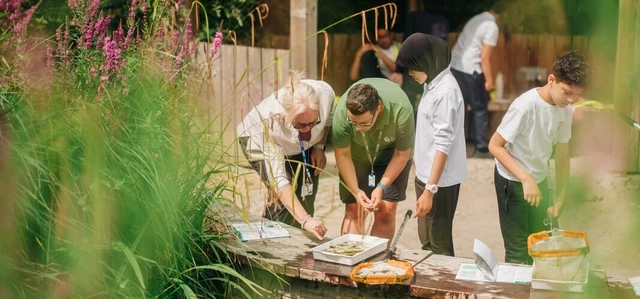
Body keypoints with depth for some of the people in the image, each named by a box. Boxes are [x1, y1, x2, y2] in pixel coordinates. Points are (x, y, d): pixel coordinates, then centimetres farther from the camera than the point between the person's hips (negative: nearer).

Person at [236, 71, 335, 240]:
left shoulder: (325, 92, -36)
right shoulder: (270, 123, -45)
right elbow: (278, 180, -46)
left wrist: (319, 146, -12)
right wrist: (305, 220, -54)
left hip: (303, 146, 4)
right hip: (259, 141, -4)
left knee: (307, 194, -9)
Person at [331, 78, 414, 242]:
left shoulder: (401, 110, -36)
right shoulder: (342, 111, -34)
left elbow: (402, 154, -20)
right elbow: (342, 155, -19)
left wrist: (382, 187, -22)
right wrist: (356, 191, -22)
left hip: (391, 154, -1)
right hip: (357, 155, 1)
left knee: (386, 211, -8)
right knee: (353, 210, -6)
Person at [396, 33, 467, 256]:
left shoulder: (445, 90, -18)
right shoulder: (432, 84, 9)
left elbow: (443, 144, -22)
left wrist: (430, 190, -24)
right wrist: (424, 185, 15)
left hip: (440, 180, -9)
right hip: (426, 175, 9)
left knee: (439, 246, 0)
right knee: (427, 241, 17)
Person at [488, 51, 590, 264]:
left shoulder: (566, 110, -6)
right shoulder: (526, 106, -27)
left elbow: (562, 154, 3)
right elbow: (495, 145, -23)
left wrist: (560, 198, 1)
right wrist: (526, 179, -30)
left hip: (540, 180, 7)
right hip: (513, 182, -6)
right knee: (518, 253, 0)